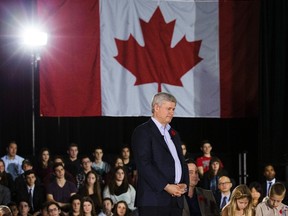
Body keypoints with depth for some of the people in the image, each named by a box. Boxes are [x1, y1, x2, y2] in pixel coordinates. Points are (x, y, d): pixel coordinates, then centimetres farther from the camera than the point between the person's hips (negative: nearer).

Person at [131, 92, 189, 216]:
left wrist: (184, 184, 4)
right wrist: (166, 186, -16)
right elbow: (144, 165, -12)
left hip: (176, 200, 7)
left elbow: (181, 162, 24)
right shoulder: (143, 132, -3)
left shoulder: (173, 134, 24)